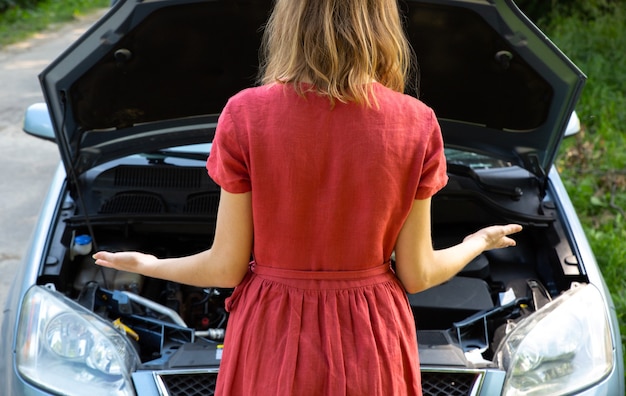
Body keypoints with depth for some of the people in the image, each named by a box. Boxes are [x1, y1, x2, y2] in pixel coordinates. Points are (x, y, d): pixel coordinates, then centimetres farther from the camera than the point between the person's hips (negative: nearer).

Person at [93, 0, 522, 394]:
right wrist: (478, 244, 18)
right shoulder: (416, 124, -10)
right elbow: (417, 275, -3)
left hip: (272, 346, -1)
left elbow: (226, 269, -7)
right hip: (373, 349, 1)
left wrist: (149, 265, 13)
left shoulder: (246, 116, -13)